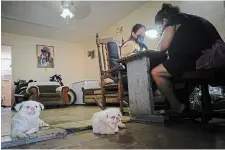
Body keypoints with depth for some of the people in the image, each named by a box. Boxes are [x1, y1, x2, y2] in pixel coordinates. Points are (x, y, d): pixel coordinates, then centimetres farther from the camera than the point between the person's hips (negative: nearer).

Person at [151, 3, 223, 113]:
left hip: (197, 58, -10)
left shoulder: (172, 21, 5)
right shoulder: (187, 18, 30)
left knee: (156, 73, -5)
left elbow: (163, 46, -6)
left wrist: (159, 48, 15)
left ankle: (177, 107, -3)